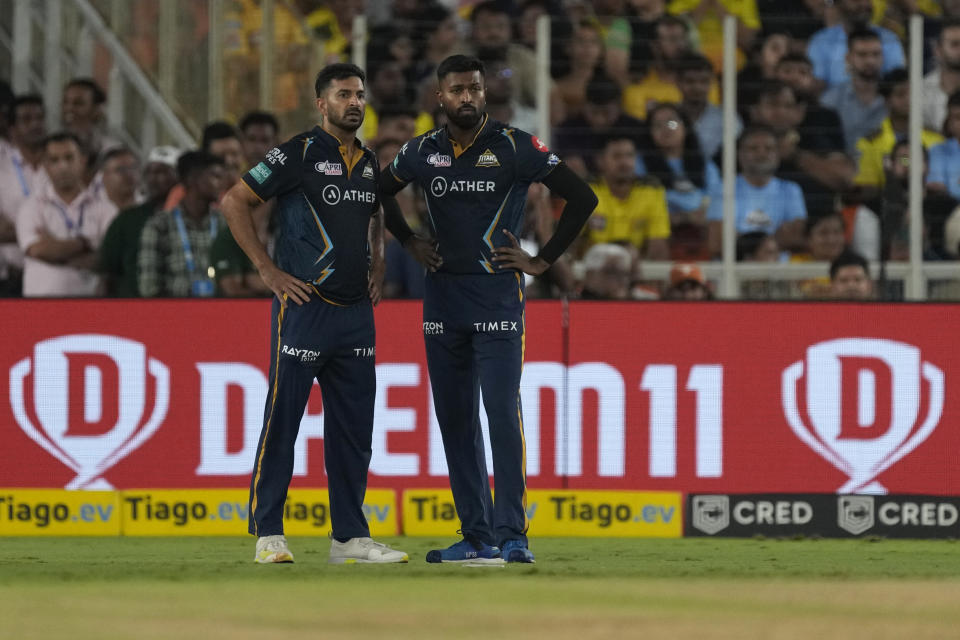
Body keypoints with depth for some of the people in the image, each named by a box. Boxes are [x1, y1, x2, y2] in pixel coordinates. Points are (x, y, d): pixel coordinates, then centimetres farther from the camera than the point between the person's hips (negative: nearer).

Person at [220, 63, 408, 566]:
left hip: (356, 311, 7)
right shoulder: (299, 154, -7)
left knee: (354, 426, 7)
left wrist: (377, 267, 17)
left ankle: (350, 536, 12)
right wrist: (268, 271, -11)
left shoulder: (369, 163, 14)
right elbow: (234, 202, -8)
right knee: (282, 420, -4)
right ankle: (268, 535, -1)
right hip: (305, 305, -7)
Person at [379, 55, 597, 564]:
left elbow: (581, 198, -3)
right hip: (442, 293, 5)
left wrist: (543, 260, -4)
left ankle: (511, 534, -13)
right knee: (454, 418, 6)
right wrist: (409, 243, 15)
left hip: (497, 293, -5)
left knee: (502, 413, -13)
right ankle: (476, 536, 11)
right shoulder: (422, 152, 6)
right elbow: (381, 192, 26)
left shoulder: (515, 148, -6)